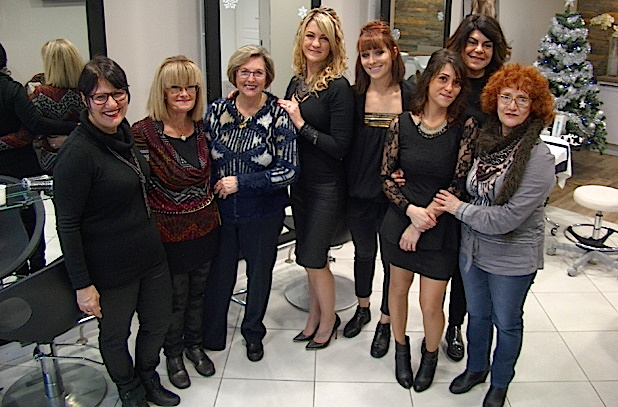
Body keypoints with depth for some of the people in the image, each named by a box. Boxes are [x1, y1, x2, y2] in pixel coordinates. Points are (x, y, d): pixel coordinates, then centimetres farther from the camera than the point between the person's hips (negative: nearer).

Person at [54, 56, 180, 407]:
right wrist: (82, 285, -17)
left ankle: (148, 377, 48)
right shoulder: (77, 152, -22)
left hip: (150, 254, 7)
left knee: (158, 321, 21)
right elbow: (67, 225, -19)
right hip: (110, 267, -7)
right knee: (115, 334, 16)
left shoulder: (123, 132, 1)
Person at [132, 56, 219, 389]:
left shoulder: (202, 126, 0)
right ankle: (173, 354, 38)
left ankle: (194, 344, 44)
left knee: (198, 293, 21)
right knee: (174, 299, 14)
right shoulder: (144, 133, -17)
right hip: (169, 233, -4)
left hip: (205, 228, 5)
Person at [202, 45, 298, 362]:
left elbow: (288, 171, -14)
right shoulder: (216, 111, -2)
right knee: (218, 274, 11)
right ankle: (210, 336, 34)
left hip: (263, 213, -1)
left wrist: (240, 183, -18)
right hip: (220, 211, 2)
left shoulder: (279, 116, -10)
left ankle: (253, 333, 39)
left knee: (259, 273, 15)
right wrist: (215, 186, -9)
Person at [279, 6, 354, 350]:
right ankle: (315, 316, 34)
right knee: (310, 257, 16)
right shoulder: (297, 82, 6)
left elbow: (340, 146, -19)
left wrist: (301, 124, -18)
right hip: (300, 183, 7)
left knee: (313, 258, 1)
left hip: (327, 187, -7)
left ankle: (328, 319, 26)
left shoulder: (339, 87, -15)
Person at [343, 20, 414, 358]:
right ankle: (362, 308, 46)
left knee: (392, 258, 12)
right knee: (363, 252, 22)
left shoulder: (411, 95, -9)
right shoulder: (355, 95, -3)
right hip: (359, 191, 3)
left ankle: (385, 323, 33)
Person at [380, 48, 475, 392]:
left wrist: (421, 225, -12)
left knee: (431, 305, 4)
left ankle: (430, 354, 36)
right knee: (398, 288, 17)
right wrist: (411, 210, -17)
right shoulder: (402, 123, -5)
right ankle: (401, 348, 43)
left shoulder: (465, 128, -9)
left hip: (441, 229, -1)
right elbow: (387, 177, -1)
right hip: (400, 221, 2)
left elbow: (457, 185, -10)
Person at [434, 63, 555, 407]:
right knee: (477, 314, 23)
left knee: (506, 323, 17)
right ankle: (477, 368, 48)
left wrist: (459, 208, -15)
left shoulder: (538, 158, -24)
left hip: (512, 258, -5)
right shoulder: (487, 140, -3)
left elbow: (507, 218, -26)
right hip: (473, 247, 6)